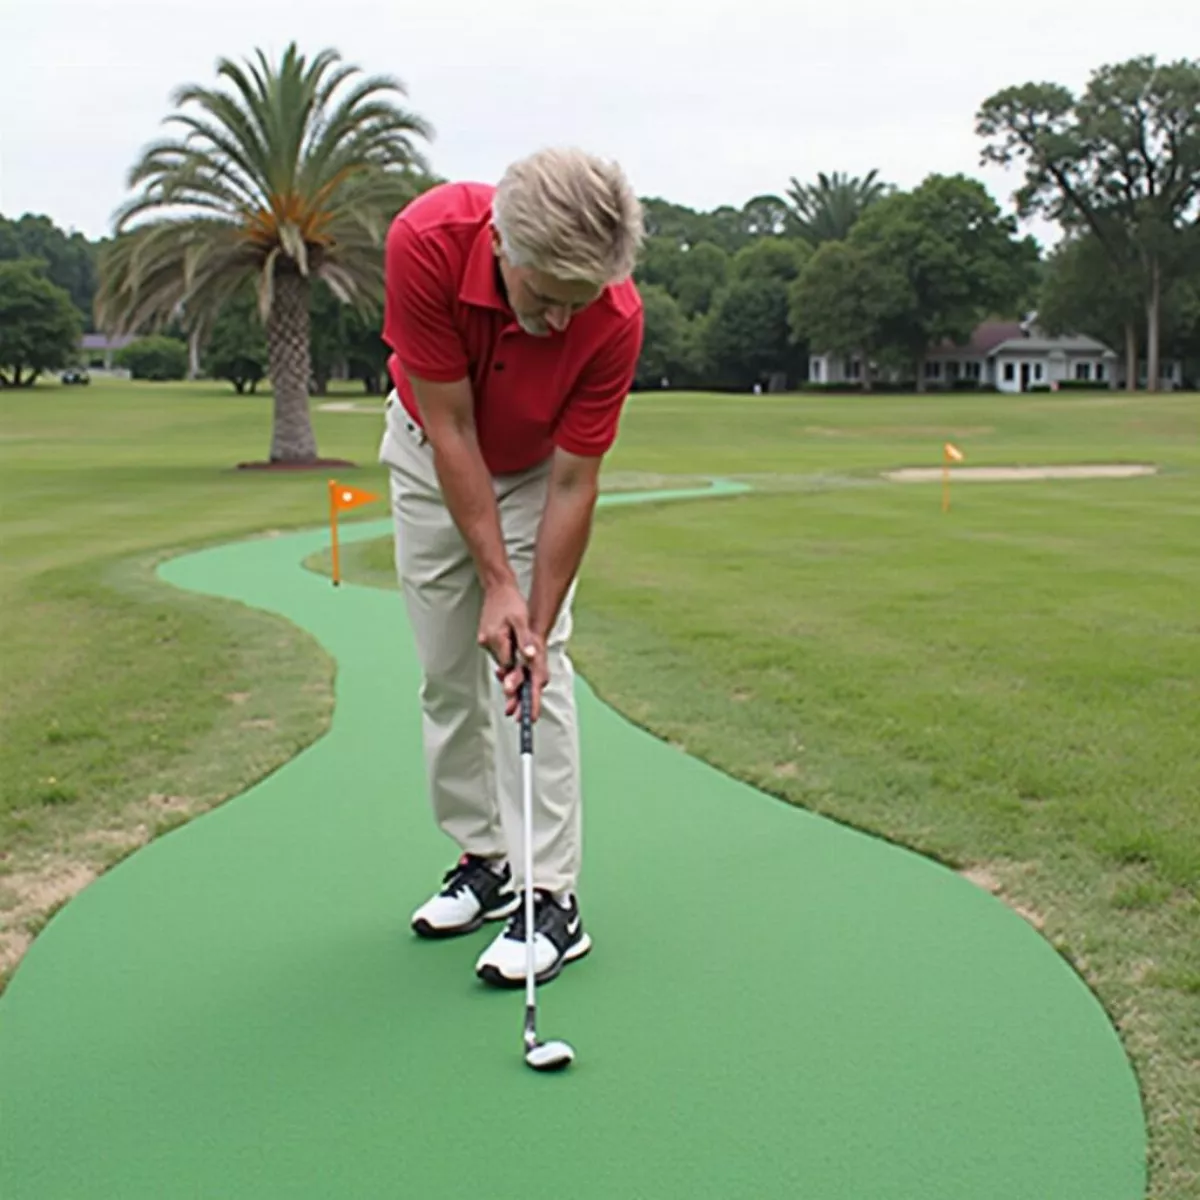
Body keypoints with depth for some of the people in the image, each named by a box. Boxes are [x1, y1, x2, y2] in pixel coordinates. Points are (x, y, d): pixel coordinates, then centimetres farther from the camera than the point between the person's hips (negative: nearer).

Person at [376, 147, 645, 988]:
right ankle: (483, 860, 18)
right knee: (446, 672, 4)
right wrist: (496, 583, -27)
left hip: (537, 470, -1)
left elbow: (573, 484, -24)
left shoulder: (614, 317, -34)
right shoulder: (426, 242, -35)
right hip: (432, 455, 2)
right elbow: (451, 429, -28)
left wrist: (536, 621, -26)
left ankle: (553, 898, -6)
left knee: (536, 668, -11)